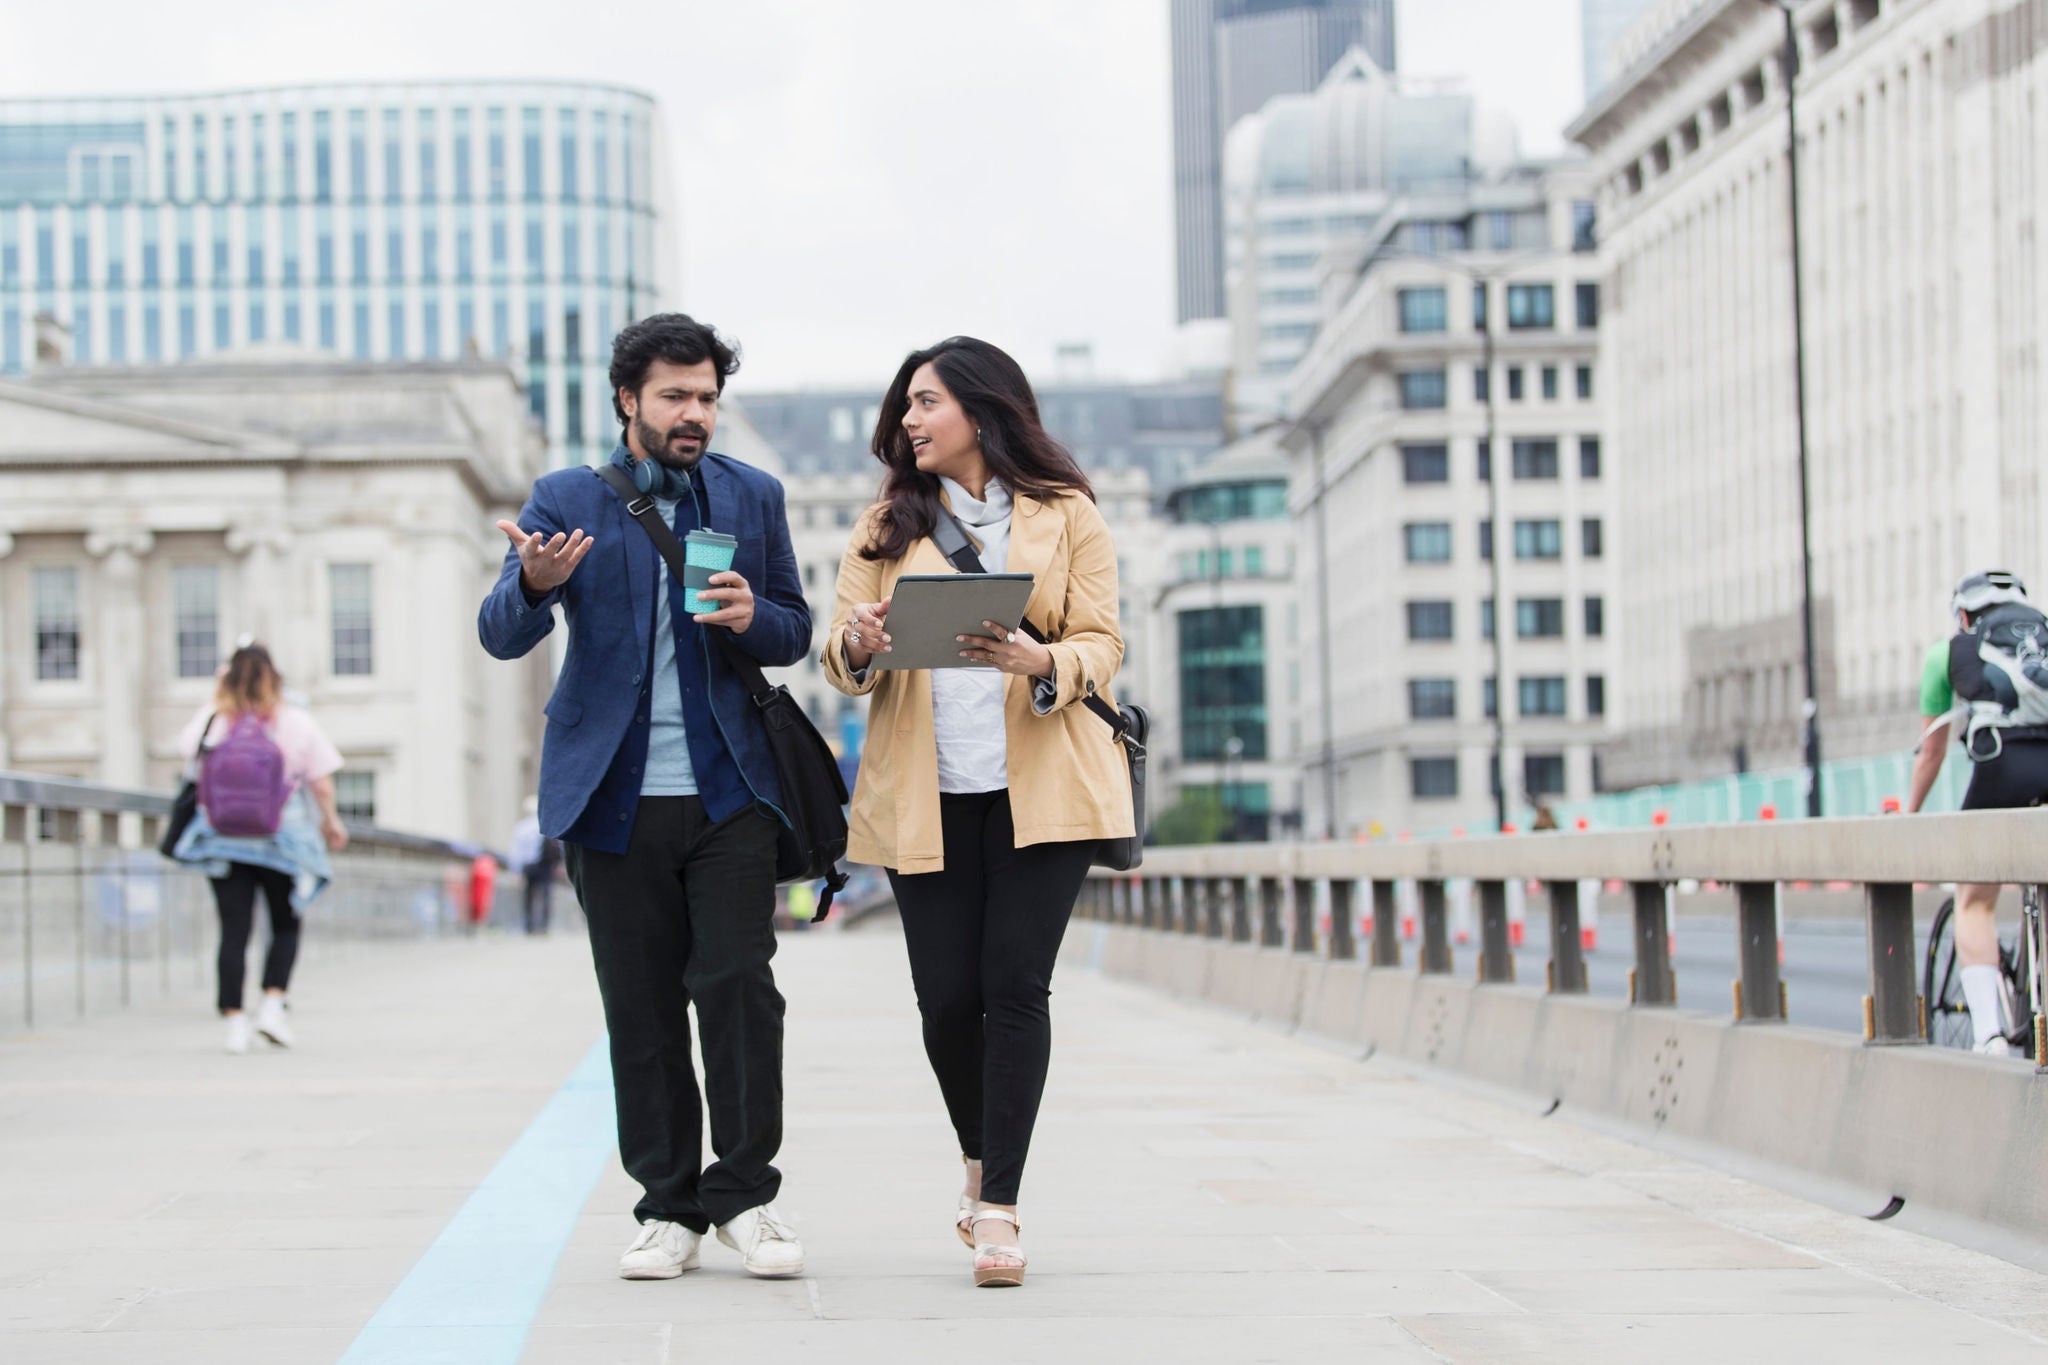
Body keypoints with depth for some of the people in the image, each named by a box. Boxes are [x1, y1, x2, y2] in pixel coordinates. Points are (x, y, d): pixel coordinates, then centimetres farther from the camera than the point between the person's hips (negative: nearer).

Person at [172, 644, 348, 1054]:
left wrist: (217, 695, 20)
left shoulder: (212, 720, -4)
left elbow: (187, 746, 19)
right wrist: (331, 821, 16)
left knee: (234, 931, 3)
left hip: (223, 843, 1)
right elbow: (321, 781, -2)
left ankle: (234, 1019, 0)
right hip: (282, 842, -1)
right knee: (285, 927, 14)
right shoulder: (297, 721, -6)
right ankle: (273, 1003, -2)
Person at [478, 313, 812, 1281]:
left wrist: (751, 618, -10)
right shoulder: (566, 500, 4)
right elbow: (502, 636, -4)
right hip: (615, 793, 0)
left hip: (727, 790, 1)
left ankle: (744, 1193, 3)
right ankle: (668, 1206, 11)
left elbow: (794, 631, 14)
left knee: (738, 984, -8)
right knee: (640, 1007, 3)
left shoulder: (752, 497, 10)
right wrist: (535, 584, -27)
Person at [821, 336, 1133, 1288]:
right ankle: (981, 1161, 26)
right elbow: (841, 657, 7)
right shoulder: (887, 523, 13)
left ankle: (998, 1208, -7)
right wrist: (858, 647, -17)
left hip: (1041, 784, -2)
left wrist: (1040, 662, -22)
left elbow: (1102, 646, 0)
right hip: (925, 791, 2)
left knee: (1016, 986, -11)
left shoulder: (1067, 515, 6)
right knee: (946, 997, -2)